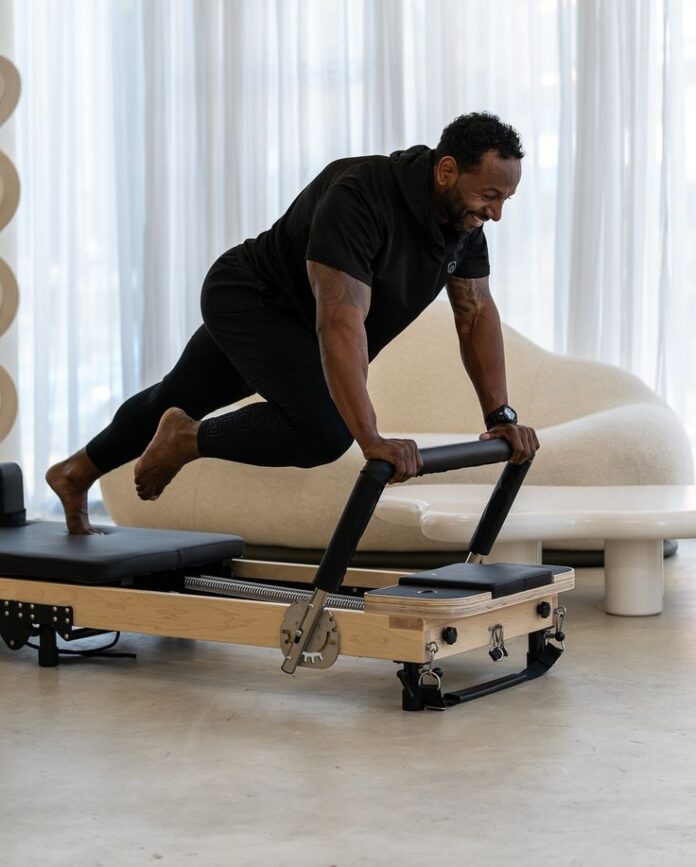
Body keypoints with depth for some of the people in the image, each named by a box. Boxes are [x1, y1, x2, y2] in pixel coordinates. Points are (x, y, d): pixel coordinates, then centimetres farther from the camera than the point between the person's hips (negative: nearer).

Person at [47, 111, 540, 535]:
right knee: (324, 429, -27)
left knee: (179, 398, 24)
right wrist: (372, 440, -48)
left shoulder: (464, 214, -12)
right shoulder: (359, 198, -37)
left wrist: (501, 416, -10)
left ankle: (76, 473, 45)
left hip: (290, 316, 9)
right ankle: (187, 441, -3)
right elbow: (341, 322, -44)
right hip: (248, 301, -9)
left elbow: (477, 312, -3)